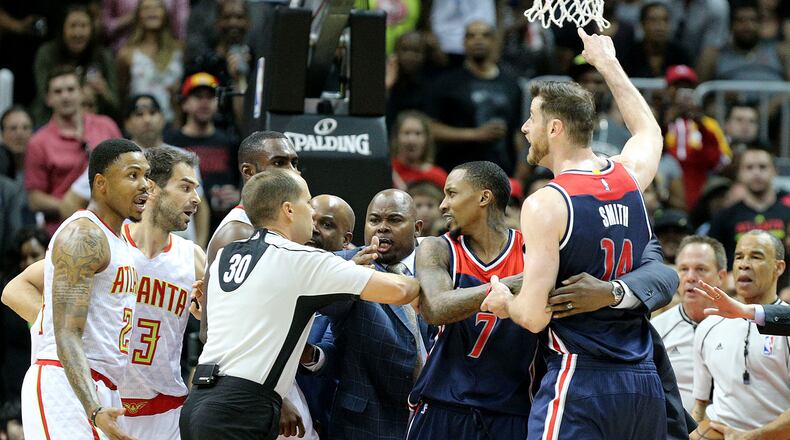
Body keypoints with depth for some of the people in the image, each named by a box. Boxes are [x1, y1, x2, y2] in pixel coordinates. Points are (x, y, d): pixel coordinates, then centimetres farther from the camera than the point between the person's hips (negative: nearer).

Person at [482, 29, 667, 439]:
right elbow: (650, 131, 37)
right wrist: (607, 63, 46)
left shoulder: (546, 204, -10)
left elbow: (535, 316, -15)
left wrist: (505, 302, 7)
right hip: (645, 384, 7)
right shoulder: (629, 176, 9)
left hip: (577, 380, -7)